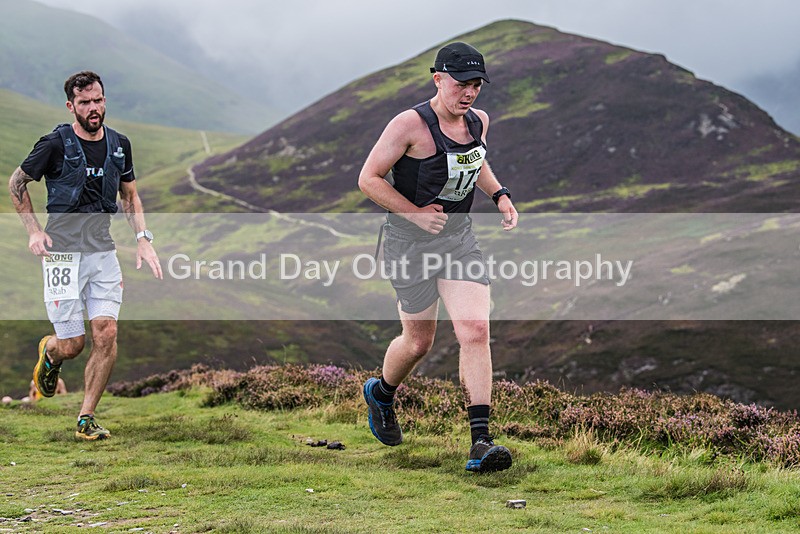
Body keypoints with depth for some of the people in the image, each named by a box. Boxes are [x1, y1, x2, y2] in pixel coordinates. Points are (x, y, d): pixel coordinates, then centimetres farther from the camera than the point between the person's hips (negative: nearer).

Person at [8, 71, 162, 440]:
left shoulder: (119, 145, 6)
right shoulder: (56, 144, -9)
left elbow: (129, 195, 20)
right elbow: (17, 183, 4)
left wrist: (143, 238, 7)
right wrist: (34, 230, -4)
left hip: (103, 251, 4)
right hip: (63, 253, -4)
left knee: (106, 334, -9)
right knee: (71, 345, -4)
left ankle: (86, 420, 3)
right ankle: (49, 353, 35)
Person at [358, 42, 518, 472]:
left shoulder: (478, 122, 4)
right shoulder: (411, 125, -17)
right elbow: (368, 179, -14)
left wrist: (499, 195, 9)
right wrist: (416, 213, -19)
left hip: (459, 235, 5)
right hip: (410, 241, -5)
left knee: (475, 330, -13)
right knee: (418, 342, 7)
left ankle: (480, 442, -13)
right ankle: (381, 394, 42)